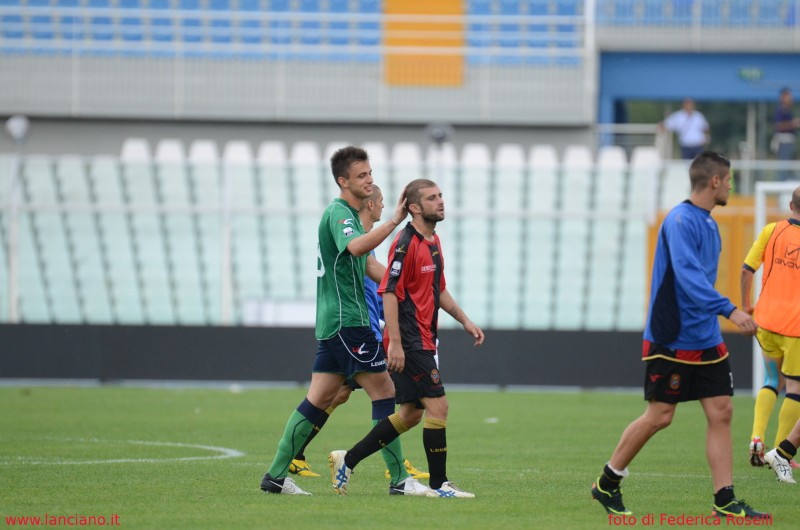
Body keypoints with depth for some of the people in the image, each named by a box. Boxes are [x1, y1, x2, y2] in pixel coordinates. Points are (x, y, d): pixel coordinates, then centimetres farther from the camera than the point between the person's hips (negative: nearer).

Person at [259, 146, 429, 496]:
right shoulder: (339, 213, -12)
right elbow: (355, 246, -35)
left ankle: (276, 475, 7)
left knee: (318, 400, 8)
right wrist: (394, 222, -38)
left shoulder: (348, 214, 20)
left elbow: (368, 264, 29)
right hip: (347, 320, -10)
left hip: (333, 322, 10)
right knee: (384, 392, -7)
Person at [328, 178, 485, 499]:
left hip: (422, 340, 10)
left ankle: (348, 460, 20)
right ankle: (438, 483, -6)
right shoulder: (406, 244, -15)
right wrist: (395, 342, -23)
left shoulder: (433, 242, 15)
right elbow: (389, 292, -19)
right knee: (437, 406, -11)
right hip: (409, 342, -10)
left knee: (411, 413, 13)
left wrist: (464, 320, 19)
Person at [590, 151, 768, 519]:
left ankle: (725, 501, 1)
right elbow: (688, 276, -28)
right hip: (671, 340, -9)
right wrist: (729, 310, -34)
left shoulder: (708, 224, 13)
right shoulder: (681, 221, -16)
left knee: (721, 413, 1)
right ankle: (607, 484, 14)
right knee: (659, 416, -3)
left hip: (705, 341, 9)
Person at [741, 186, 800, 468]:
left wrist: (746, 305, 11)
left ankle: (757, 437, 1)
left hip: (766, 320, 3)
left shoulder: (772, 230, 0)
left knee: (772, 381, 19)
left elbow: (746, 270, -1)